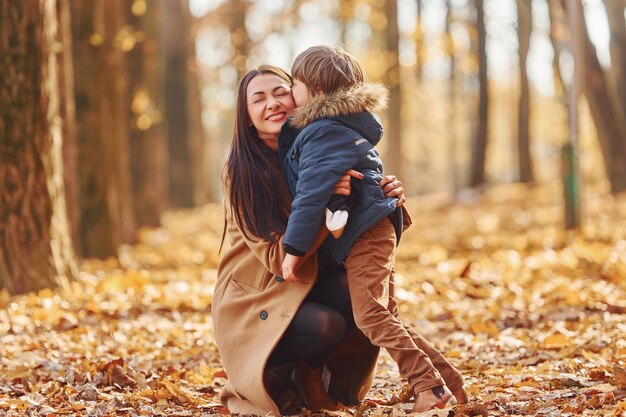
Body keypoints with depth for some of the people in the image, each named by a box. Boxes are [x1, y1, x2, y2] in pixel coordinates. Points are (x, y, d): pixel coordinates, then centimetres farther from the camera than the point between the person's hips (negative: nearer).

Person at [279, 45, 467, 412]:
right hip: (374, 231, 11)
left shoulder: (323, 132, -13)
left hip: (364, 234, -11)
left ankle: (429, 385, -15)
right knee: (381, 316, 13)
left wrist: (294, 248, -17)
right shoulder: (346, 126, 19)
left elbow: (311, 195, -19)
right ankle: (441, 374, 13)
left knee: (371, 316, -14)